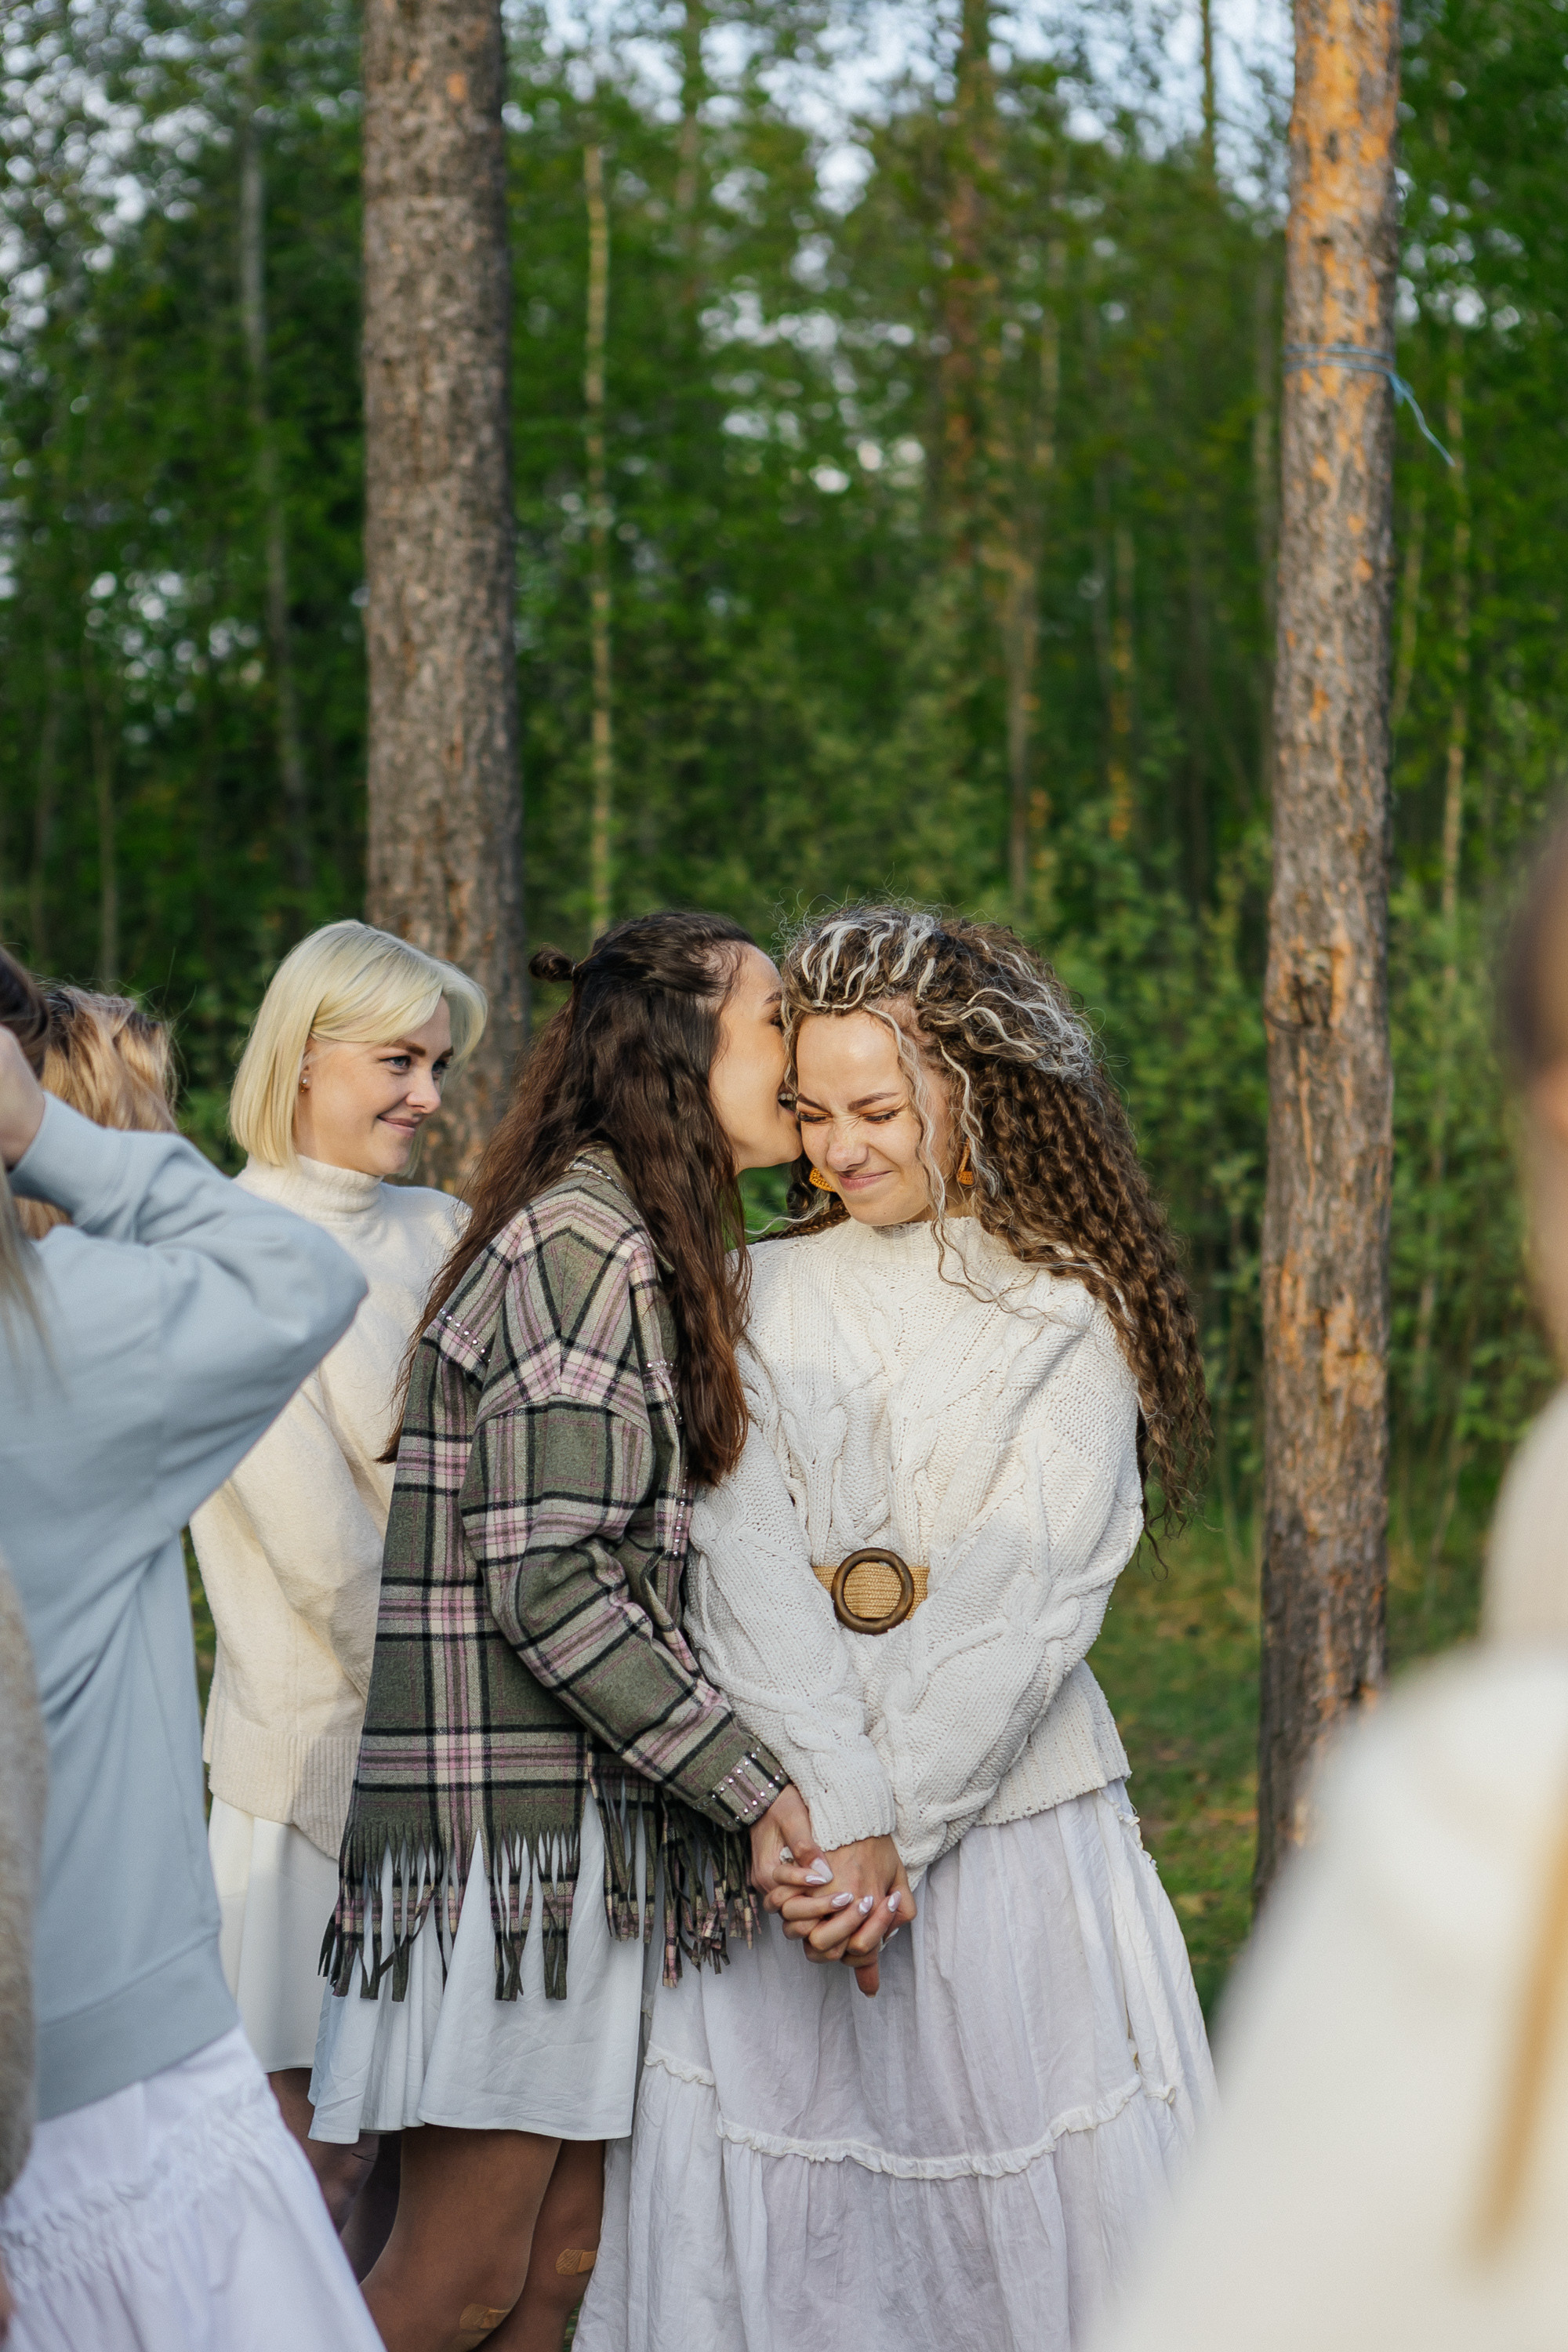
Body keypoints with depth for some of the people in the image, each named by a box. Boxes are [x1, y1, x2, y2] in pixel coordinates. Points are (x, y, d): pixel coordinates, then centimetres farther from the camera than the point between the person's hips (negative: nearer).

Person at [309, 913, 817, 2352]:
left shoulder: (666, 1257, 18)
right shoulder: (581, 1246, -13)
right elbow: (546, 1582, -20)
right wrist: (761, 1794, -18)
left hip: (588, 1832, 10)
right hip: (512, 1814, -10)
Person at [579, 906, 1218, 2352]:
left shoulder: (1068, 1323, 2)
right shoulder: (764, 1297, 9)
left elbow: (1028, 1602, -8)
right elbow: (748, 1567, -4)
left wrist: (891, 1828, -17)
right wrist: (834, 1811, -17)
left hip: (1006, 1816, -2)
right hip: (790, 1830, 2)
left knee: (1044, 2226, -1)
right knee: (767, 2224, 0)